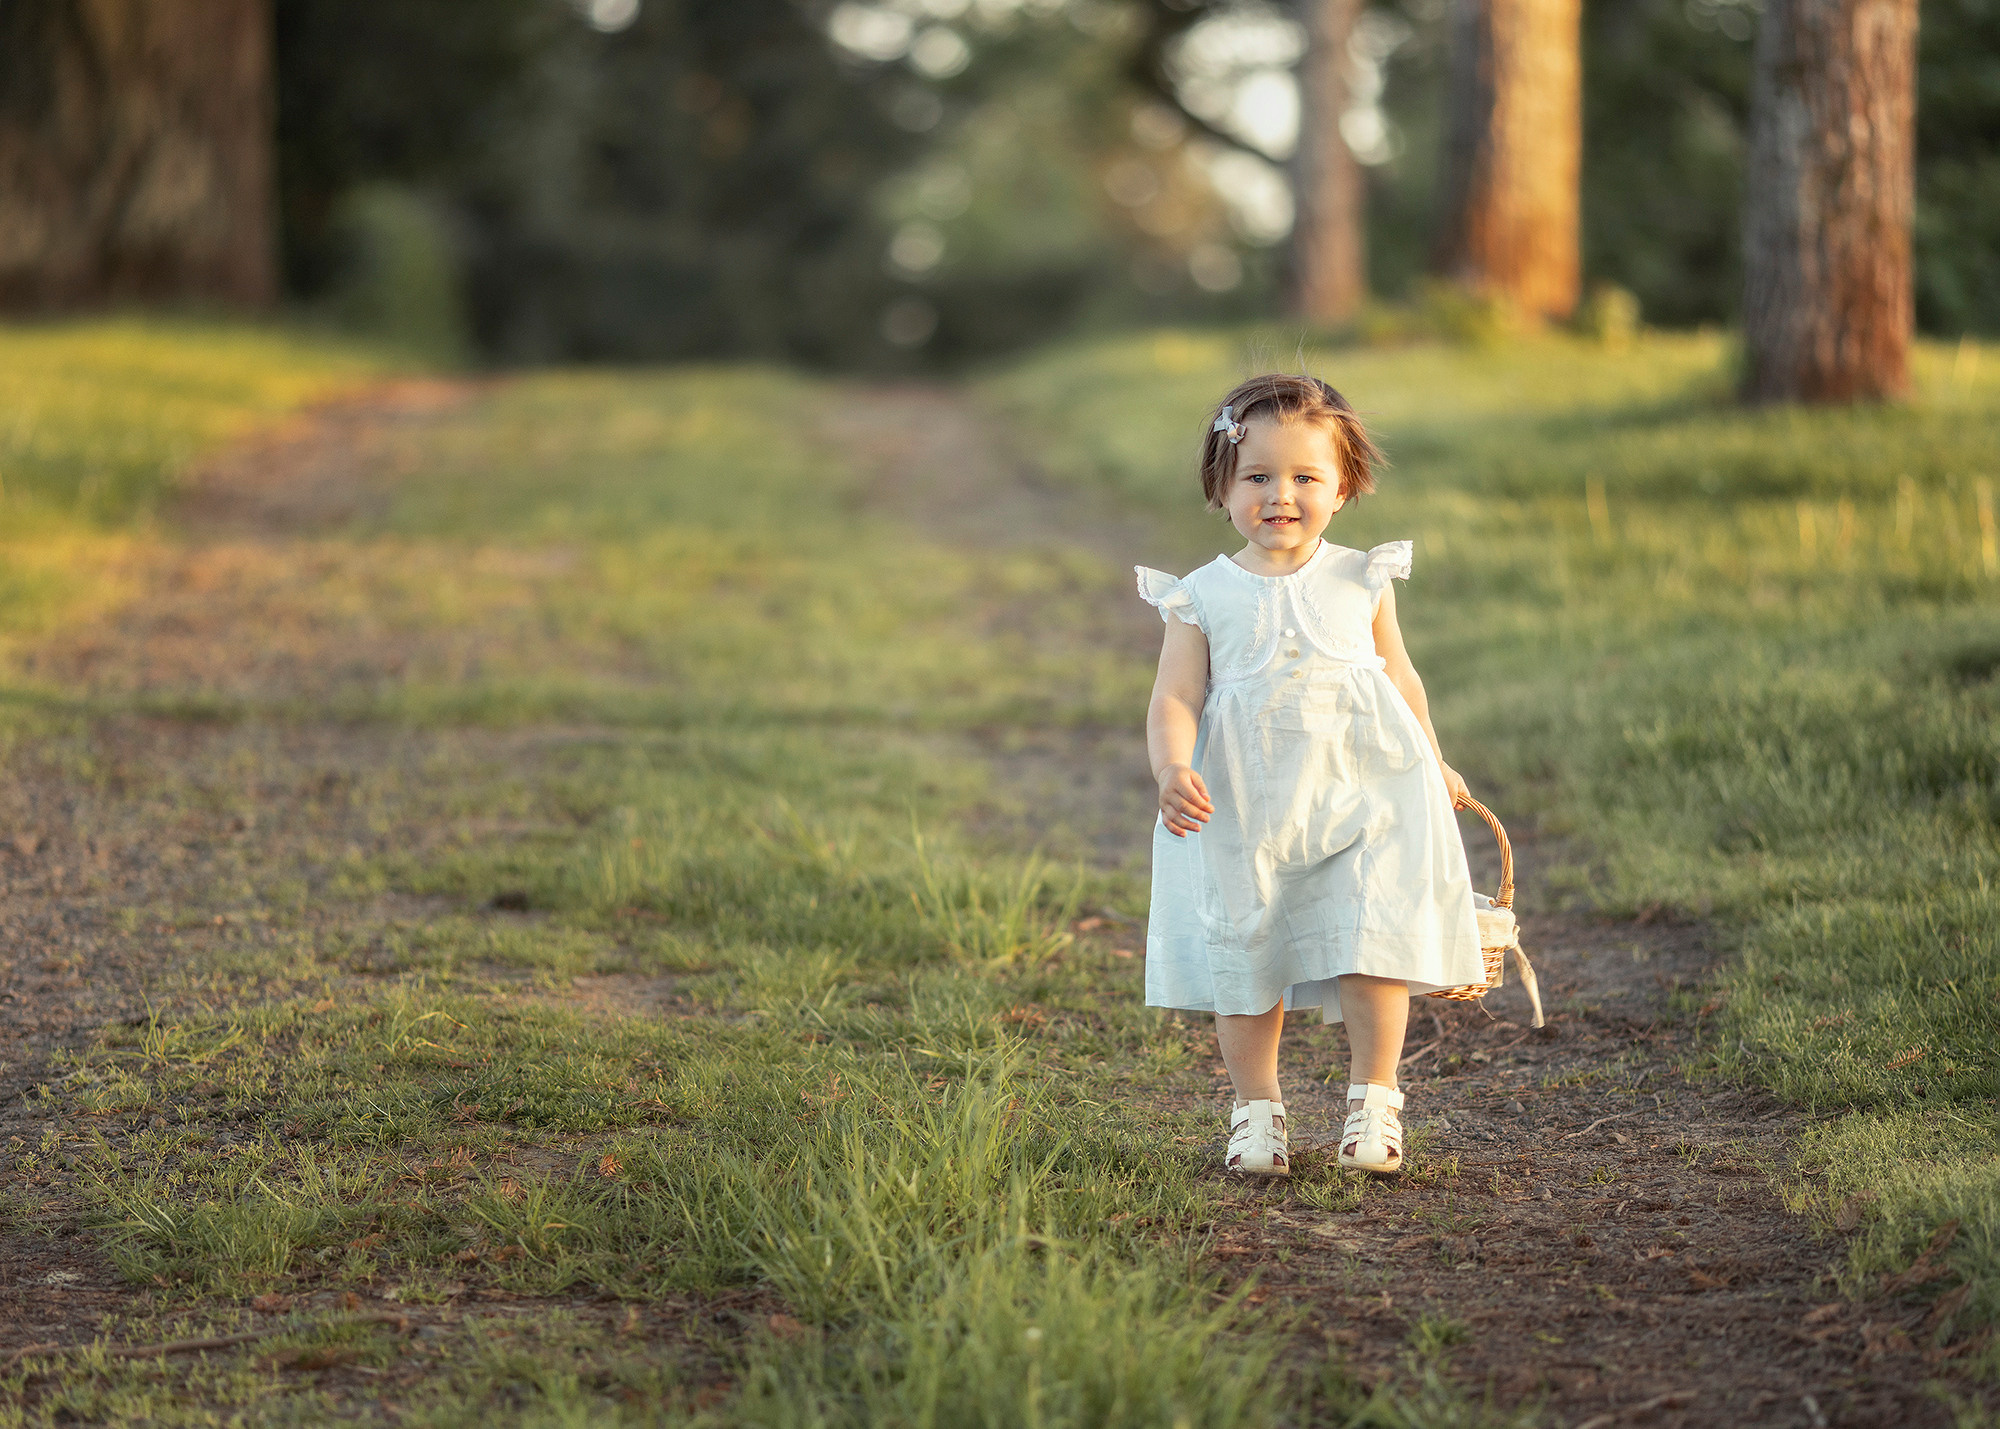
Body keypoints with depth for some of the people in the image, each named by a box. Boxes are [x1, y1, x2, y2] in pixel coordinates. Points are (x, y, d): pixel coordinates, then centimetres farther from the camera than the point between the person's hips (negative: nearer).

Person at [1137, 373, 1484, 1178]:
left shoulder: (1362, 582, 6)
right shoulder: (1202, 598, 1)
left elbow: (1399, 676, 19)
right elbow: (1175, 698, -5)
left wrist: (1432, 765, 27)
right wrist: (1172, 769, -24)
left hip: (1363, 798, 0)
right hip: (1243, 811, 0)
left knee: (1374, 946, -8)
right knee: (1245, 957, 3)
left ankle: (1374, 1098, 6)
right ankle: (1256, 1109, 16)